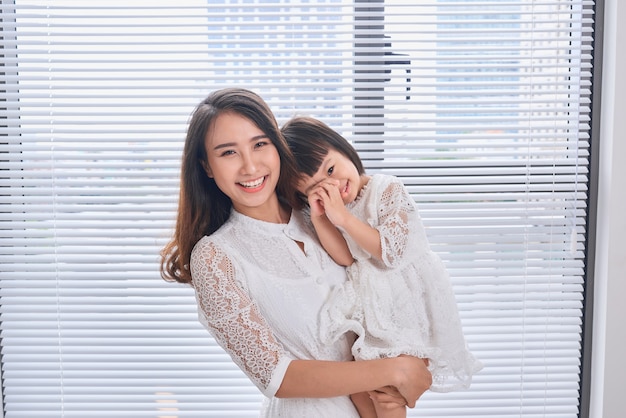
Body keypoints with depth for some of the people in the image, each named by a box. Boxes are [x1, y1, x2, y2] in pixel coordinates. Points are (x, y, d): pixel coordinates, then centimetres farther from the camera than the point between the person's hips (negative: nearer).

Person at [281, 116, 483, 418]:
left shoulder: (387, 189, -14)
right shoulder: (332, 212, 4)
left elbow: (392, 253, -23)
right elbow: (346, 258, -8)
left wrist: (343, 217, -25)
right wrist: (318, 218, -19)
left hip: (407, 300, -7)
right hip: (372, 301, 7)